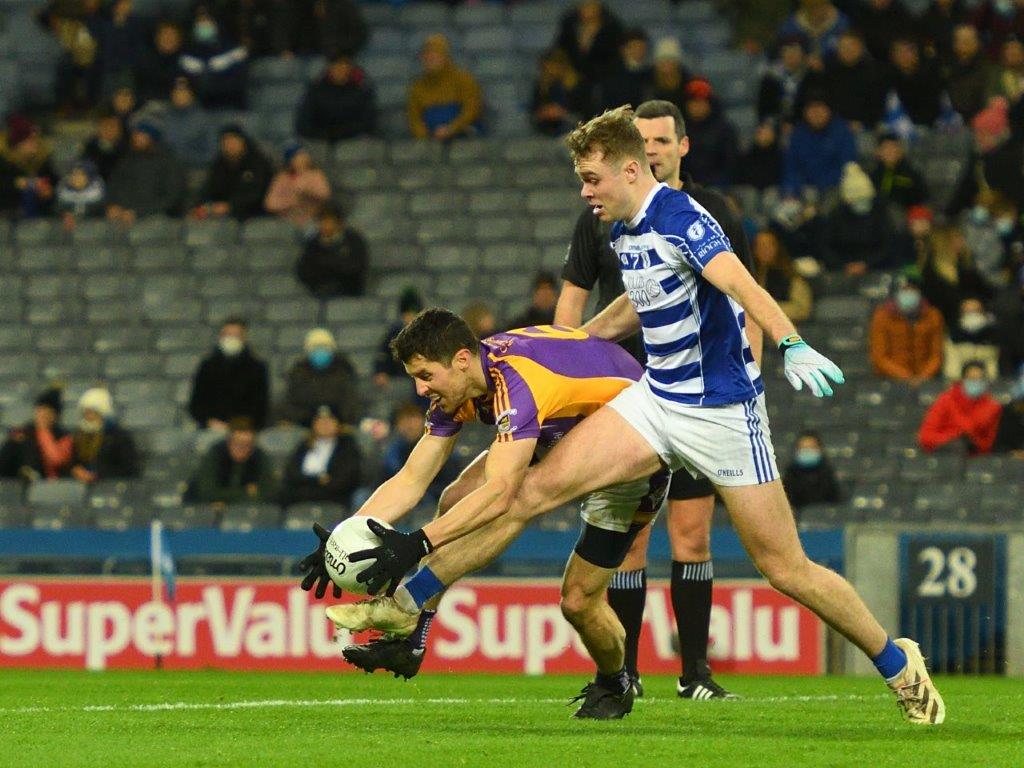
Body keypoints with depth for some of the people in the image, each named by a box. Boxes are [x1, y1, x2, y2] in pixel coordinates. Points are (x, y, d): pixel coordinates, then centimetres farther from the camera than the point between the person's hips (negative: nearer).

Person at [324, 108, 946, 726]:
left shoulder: (680, 218, -19)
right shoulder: (622, 230, 8)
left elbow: (742, 286, -35)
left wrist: (791, 347, -51)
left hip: (721, 408, -7)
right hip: (655, 397, 7)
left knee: (786, 569, -3)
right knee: (537, 487, -6)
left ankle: (900, 666, 15)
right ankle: (406, 599, -2)